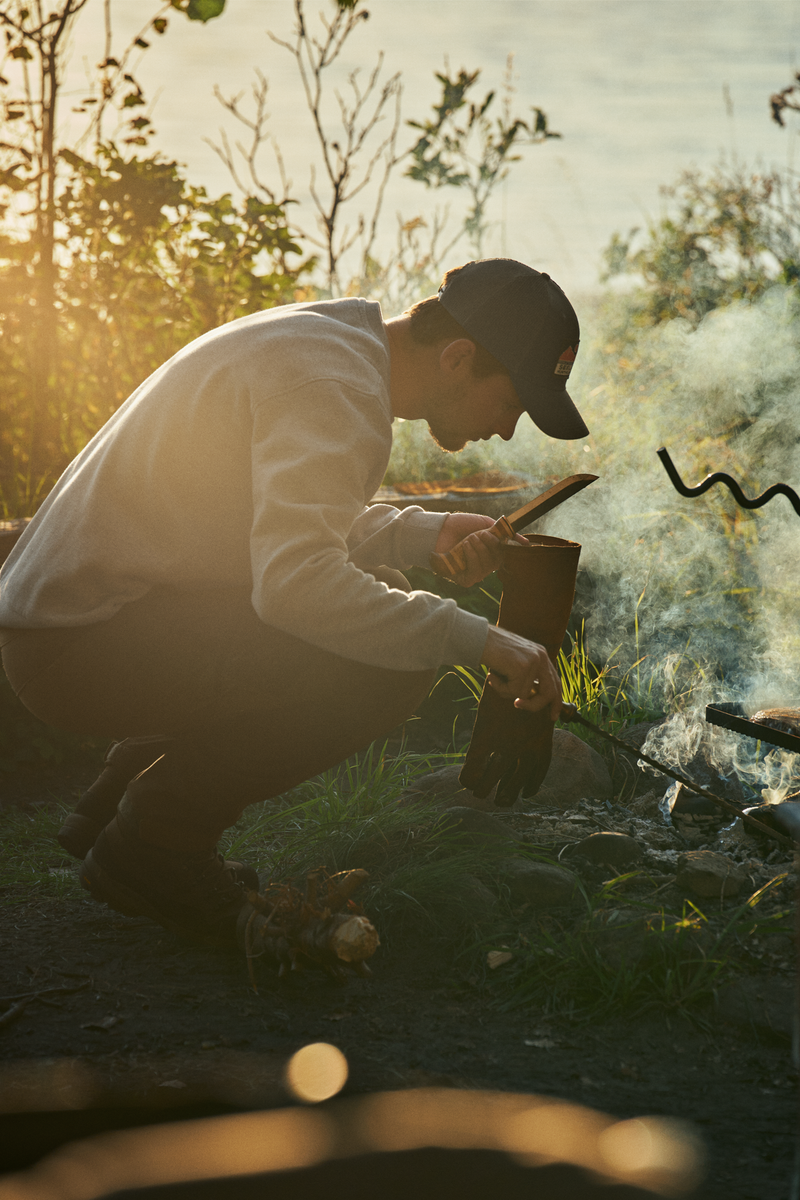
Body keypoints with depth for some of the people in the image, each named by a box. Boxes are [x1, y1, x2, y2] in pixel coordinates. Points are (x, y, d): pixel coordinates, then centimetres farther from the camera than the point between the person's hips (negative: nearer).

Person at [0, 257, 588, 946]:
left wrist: (425, 535, 12)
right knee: (390, 663, -20)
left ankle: (121, 801, 17)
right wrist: (473, 639, -27)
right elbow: (293, 579, -32)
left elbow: (289, 526, 27)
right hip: (78, 644, -10)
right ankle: (152, 846, -6)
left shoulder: (331, 343, 14)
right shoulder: (337, 386, -19)